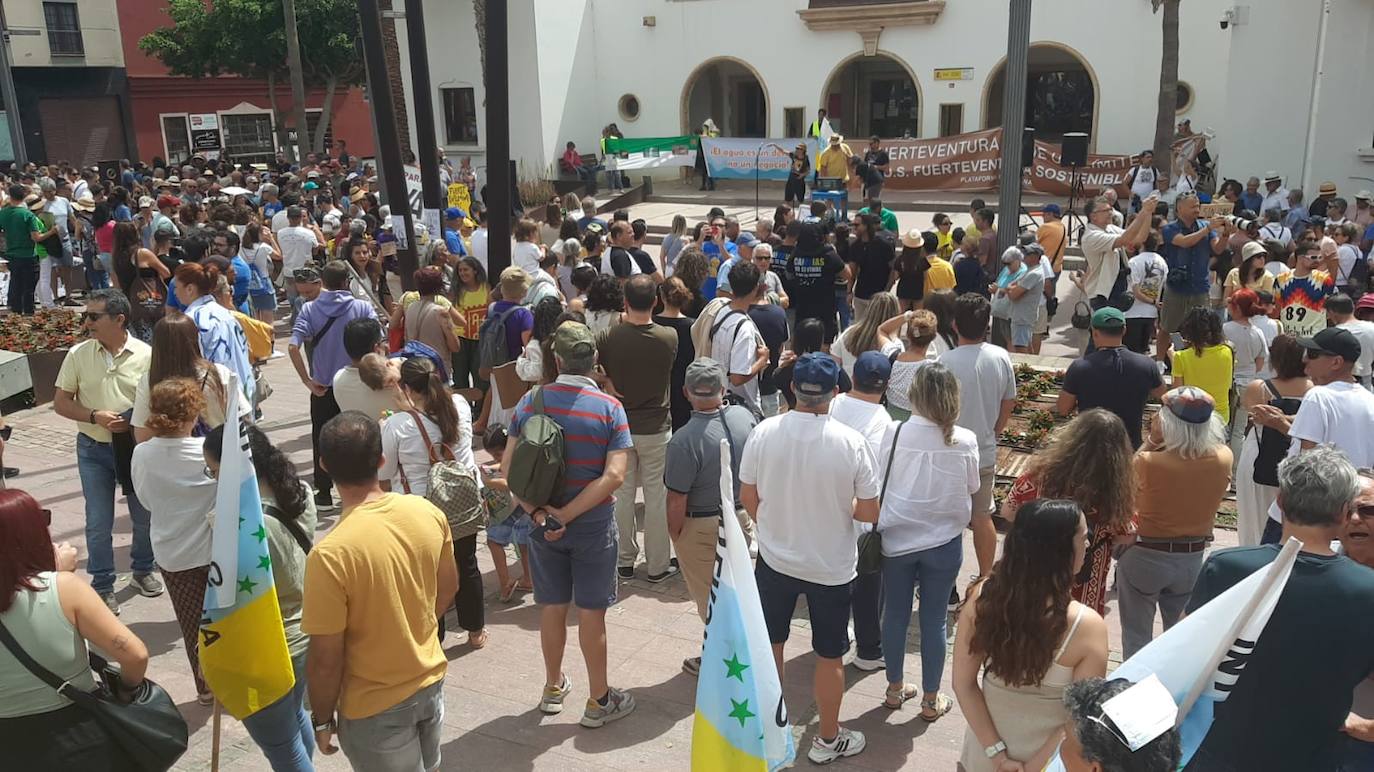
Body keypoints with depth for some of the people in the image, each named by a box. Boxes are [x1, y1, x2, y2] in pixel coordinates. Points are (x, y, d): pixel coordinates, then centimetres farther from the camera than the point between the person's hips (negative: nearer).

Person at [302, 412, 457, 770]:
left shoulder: (330, 553, -29)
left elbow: (325, 659, -20)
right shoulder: (428, 512, -12)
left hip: (375, 708, -5)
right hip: (430, 680, 5)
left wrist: (321, 718, -4)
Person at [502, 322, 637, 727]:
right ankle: (598, 701, 22)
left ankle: (553, 688, 37)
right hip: (593, 524, -3)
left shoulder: (532, 401, -6)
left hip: (542, 522, 3)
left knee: (552, 606, 17)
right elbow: (614, 476, -21)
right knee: (591, 611, 9)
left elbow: (507, 469, -8)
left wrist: (538, 512, -12)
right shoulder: (610, 408, -13)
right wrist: (568, 515, -18)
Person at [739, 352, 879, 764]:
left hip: (774, 559, 2)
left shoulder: (764, 432, -14)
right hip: (832, 567, -2)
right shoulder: (851, 442, -20)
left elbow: (748, 497, -3)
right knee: (830, 656, 16)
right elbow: (869, 512, -13)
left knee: (770, 643, 22)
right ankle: (828, 740, 32)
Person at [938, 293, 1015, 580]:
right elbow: (1009, 404, 5)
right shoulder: (1001, 357, -6)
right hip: (986, 453, 4)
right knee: (983, 517, 17)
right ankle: (987, 579, 28)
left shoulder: (946, 362, -21)